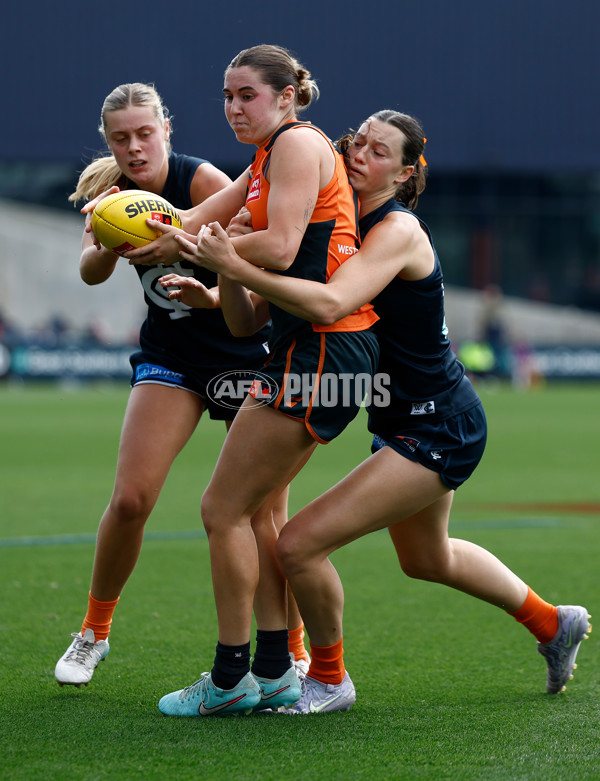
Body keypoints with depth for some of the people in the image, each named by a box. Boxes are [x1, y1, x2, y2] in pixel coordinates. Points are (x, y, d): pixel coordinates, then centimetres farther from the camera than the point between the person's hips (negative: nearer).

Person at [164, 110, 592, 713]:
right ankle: (553, 623, 50)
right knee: (427, 560, 31)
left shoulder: (398, 231, -21)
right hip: (409, 423, 10)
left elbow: (328, 305, -38)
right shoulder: (349, 223, 5)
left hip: (436, 432, -10)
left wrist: (237, 268, -42)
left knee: (301, 545, -15)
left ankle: (329, 680, 7)